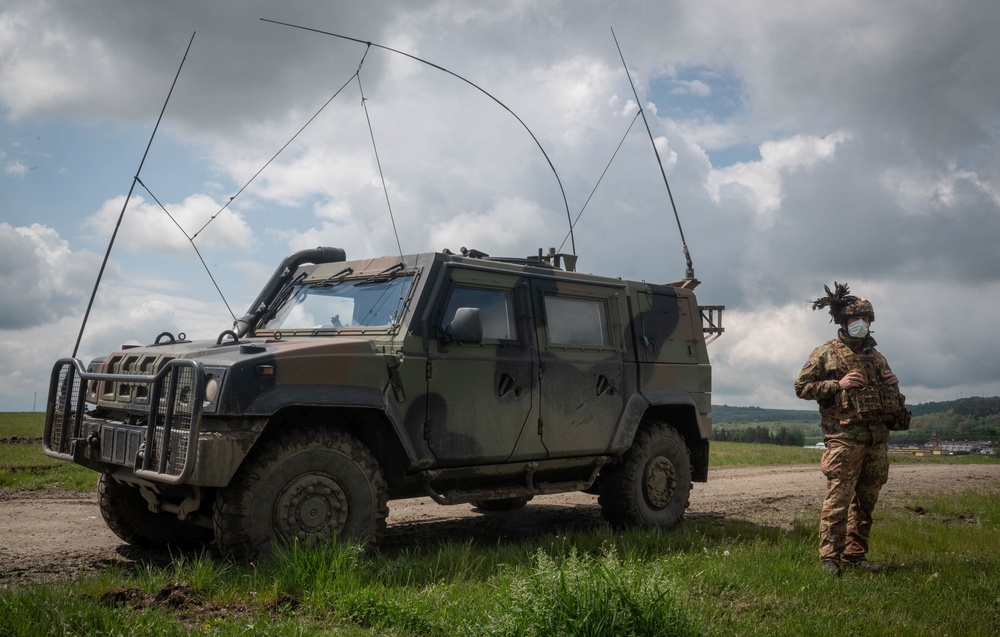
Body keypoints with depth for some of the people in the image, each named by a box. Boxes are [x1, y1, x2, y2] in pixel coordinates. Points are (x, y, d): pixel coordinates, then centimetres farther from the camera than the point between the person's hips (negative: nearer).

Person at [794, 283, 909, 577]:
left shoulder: (876, 356, 19)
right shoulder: (825, 353, 1)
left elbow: (890, 396, 29)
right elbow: (801, 387, -4)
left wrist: (893, 384, 5)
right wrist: (838, 384, -13)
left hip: (878, 438, 6)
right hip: (845, 438, -6)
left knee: (866, 501, 10)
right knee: (838, 498, -10)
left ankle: (855, 554, 20)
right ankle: (829, 557, -5)